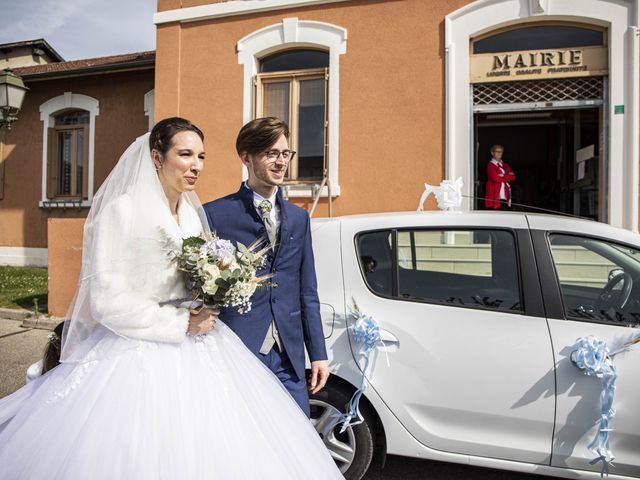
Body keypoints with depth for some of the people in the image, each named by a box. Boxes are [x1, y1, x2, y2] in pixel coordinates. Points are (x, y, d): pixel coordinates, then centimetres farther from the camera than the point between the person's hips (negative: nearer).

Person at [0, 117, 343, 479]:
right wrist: (181, 324, -14)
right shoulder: (122, 210, -10)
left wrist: (203, 316, 0)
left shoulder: (194, 213, 9)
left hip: (198, 350, 6)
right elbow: (108, 300, -15)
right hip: (142, 356, -6)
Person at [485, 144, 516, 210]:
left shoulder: (505, 165, 21)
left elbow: (513, 177, 9)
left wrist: (503, 176, -8)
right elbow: (495, 178, -13)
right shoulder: (490, 165, -1)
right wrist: (507, 176, 2)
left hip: (505, 197, 6)